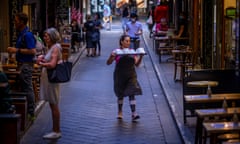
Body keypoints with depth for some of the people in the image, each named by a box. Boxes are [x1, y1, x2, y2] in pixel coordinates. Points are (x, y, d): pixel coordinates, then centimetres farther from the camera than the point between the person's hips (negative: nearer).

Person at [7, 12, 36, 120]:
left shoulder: (27, 35, -18)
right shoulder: (21, 34, 13)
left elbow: (33, 51, -24)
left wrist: (17, 50, -20)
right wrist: (13, 50, 10)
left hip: (26, 65, -10)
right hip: (22, 64, 10)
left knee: (27, 89, -4)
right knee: (23, 88, 15)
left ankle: (30, 114, 3)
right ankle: (26, 111, 24)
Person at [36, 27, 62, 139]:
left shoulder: (56, 48, -15)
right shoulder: (50, 47, 14)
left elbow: (52, 64, -25)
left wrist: (41, 63, -9)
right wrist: (41, 57, 1)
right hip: (47, 78, 9)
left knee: (54, 105, -2)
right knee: (53, 105, 13)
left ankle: (56, 132, 6)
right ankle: (55, 130, 21)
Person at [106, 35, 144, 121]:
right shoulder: (117, 52, -5)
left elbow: (137, 64, 8)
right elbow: (108, 63, -5)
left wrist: (141, 56, -7)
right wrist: (112, 56, -24)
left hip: (131, 75, 1)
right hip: (120, 75, -1)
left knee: (132, 93, -9)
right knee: (120, 94, 12)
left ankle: (133, 114, -12)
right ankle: (120, 112, 33)